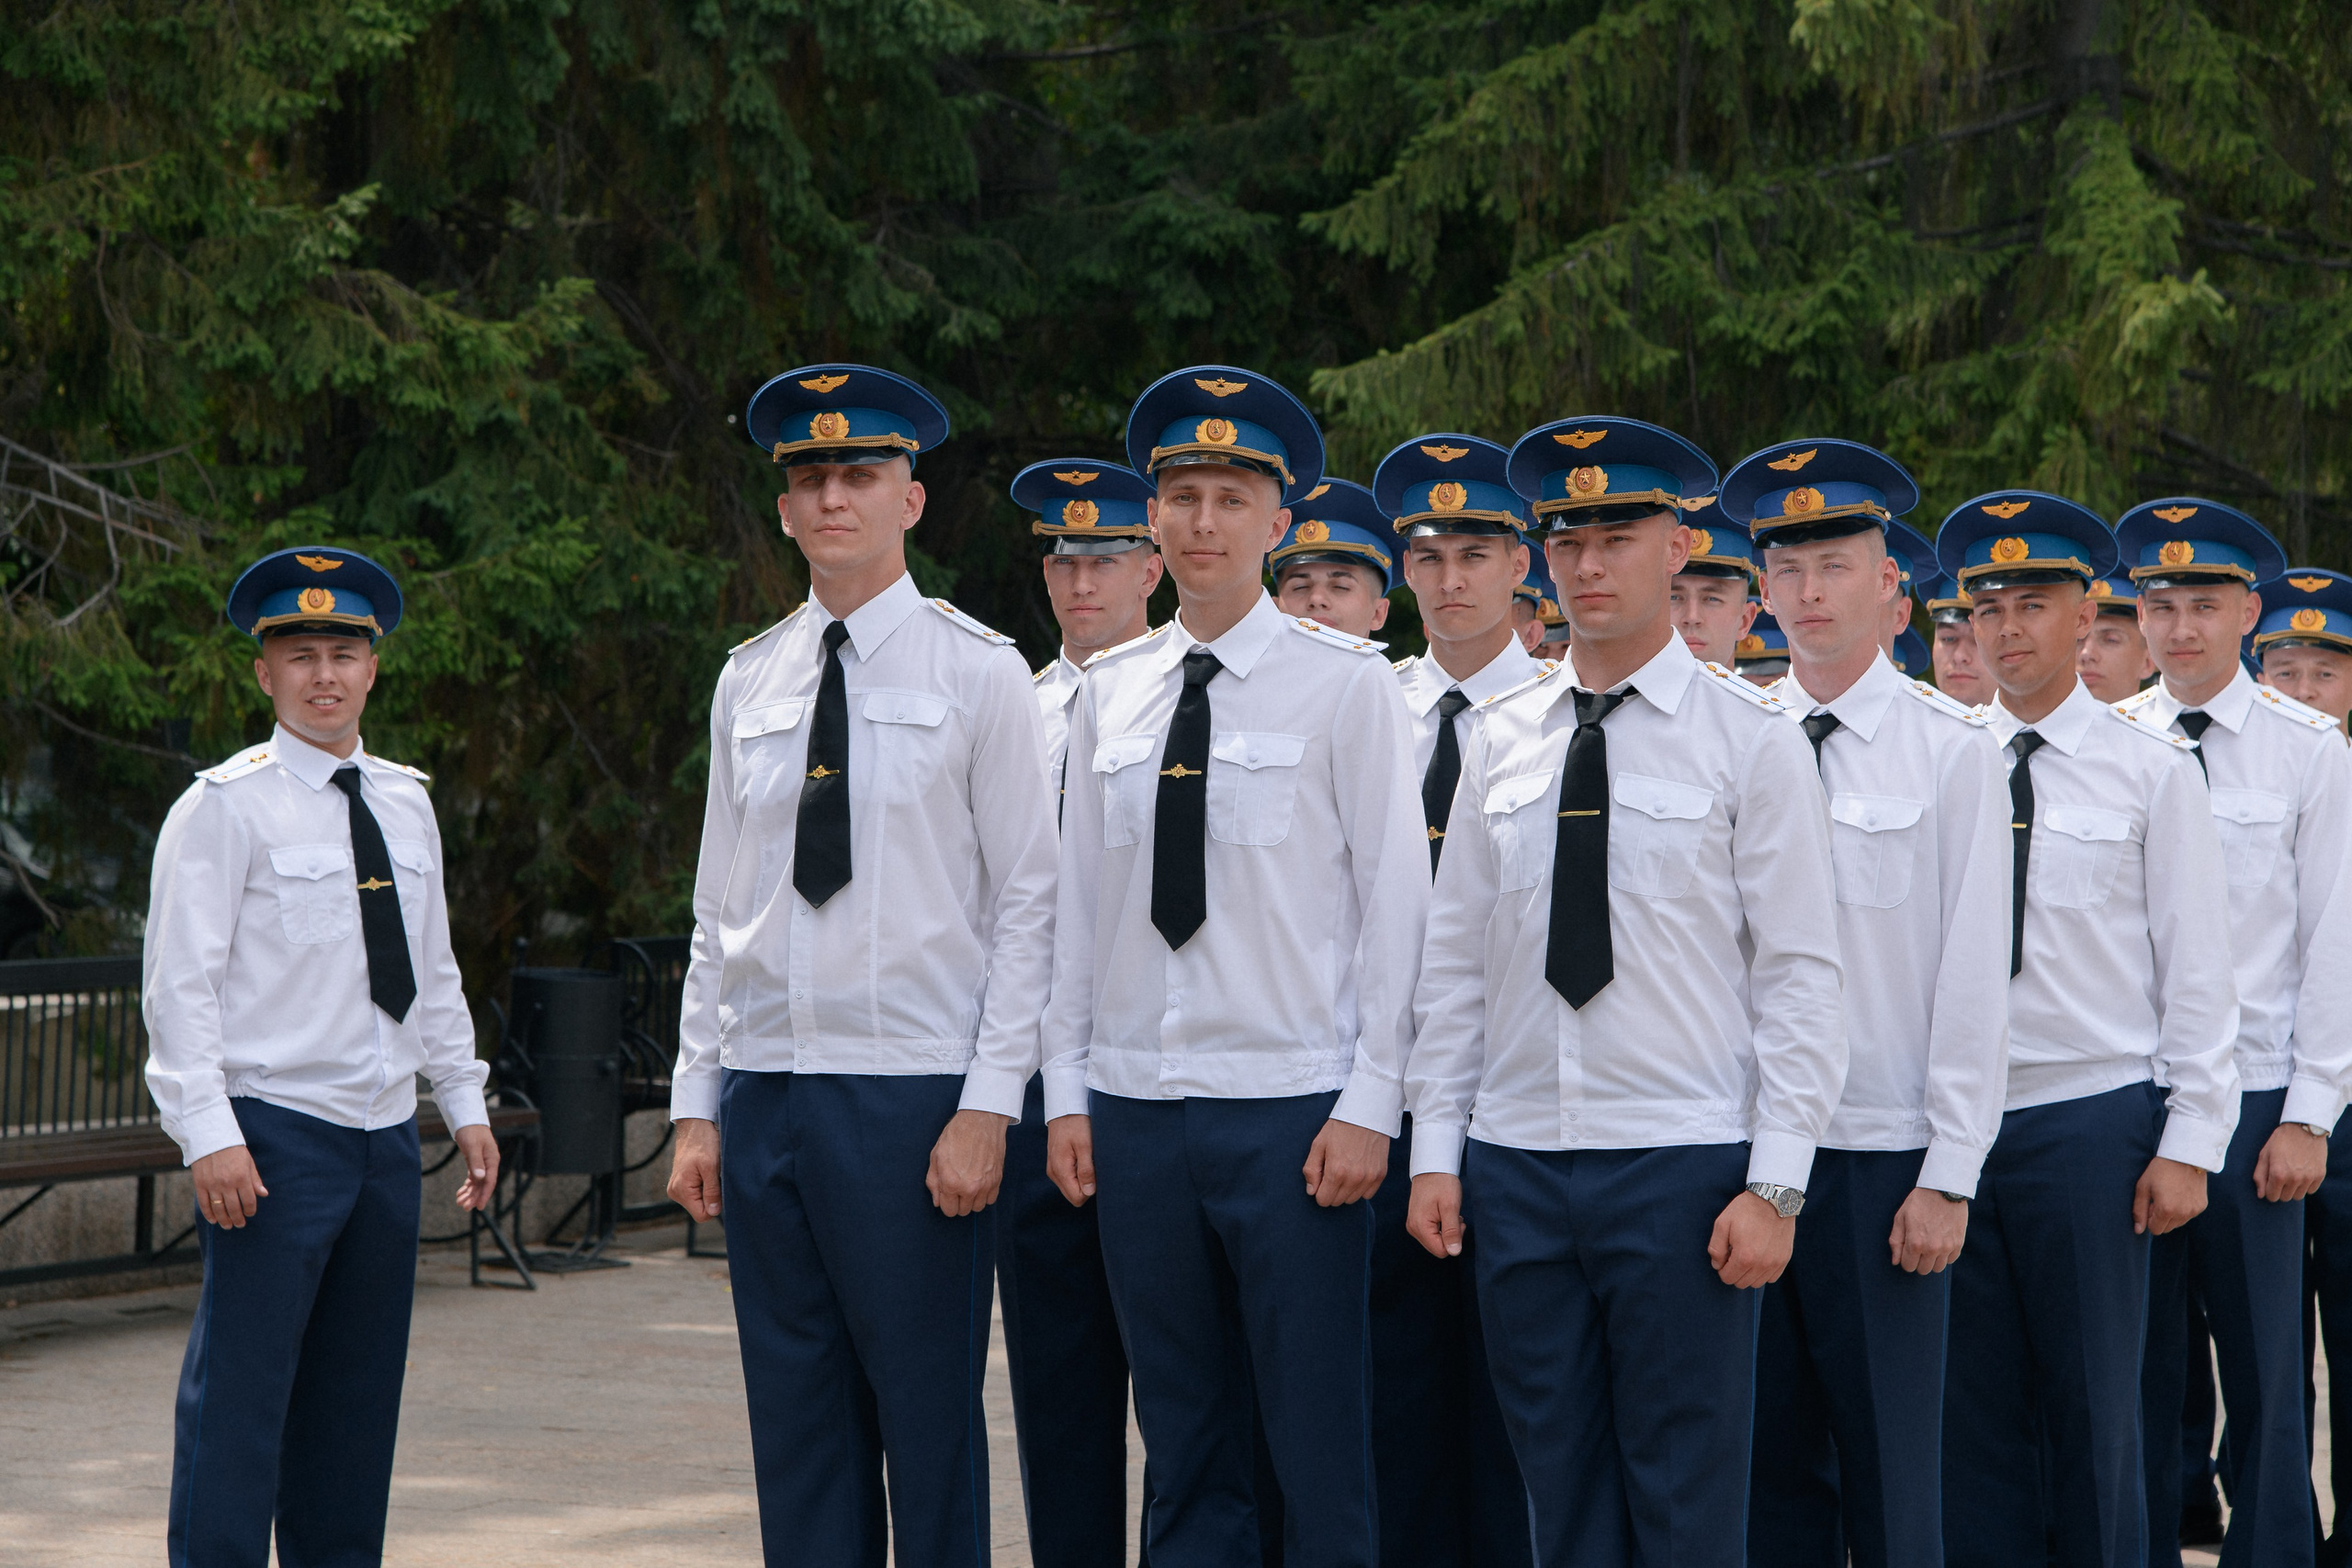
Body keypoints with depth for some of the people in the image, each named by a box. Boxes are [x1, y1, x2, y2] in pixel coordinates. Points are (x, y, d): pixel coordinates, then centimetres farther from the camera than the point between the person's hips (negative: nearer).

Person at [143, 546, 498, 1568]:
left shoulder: (405, 805, 13)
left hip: (386, 1137, 7)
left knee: (360, 1394, 11)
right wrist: (209, 1134, -17)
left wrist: (466, 1104, 14)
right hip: (274, 1135, -6)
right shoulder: (225, 806, -6)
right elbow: (181, 982, -10)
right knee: (240, 1390, -7)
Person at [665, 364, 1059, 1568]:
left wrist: (989, 1105, -11)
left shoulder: (978, 673, -1)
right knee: (796, 1424, 7)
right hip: (765, 1094, 4)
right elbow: (717, 910, 14)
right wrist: (697, 1104, 8)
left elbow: (1028, 900, -4)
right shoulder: (748, 682, 12)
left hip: (912, 1097, -4)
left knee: (929, 1424, -2)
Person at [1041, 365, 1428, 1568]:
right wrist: (1065, 1091, 7)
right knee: (1183, 1447, 9)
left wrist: (1368, 1106, -9)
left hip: (1290, 1107, -4)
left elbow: (1395, 902, -3)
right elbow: (1078, 900, 13)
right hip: (1135, 1108, 4)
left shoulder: (1345, 683, -2)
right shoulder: (1108, 692, 10)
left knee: (1320, 1453, -2)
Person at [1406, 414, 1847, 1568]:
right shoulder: (1499, 739, 10)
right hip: (1515, 1169, 4)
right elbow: (1454, 962, 13)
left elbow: (1801, 975, -5)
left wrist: (1775, 1184, -11)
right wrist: (1436, 1150, 6)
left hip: (1682, 1169, -4)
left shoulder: (1750, 737, -2)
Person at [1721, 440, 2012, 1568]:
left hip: (1883, 1159, -3)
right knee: (1771, 1467, 7)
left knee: (1890, 1472, 1)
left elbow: (1975, 976, -3)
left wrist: (1949, 1177, -8)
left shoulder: (1953, 750, -1)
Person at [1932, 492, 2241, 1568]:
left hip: (2092, 1117, -2)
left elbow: (2196, 969, 0)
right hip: (1958, 1115, 3)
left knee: (2092, 1399, 3)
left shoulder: (2152, 769, 0)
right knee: (1976, 1402, 6)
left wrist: (2189, 1143, -5)